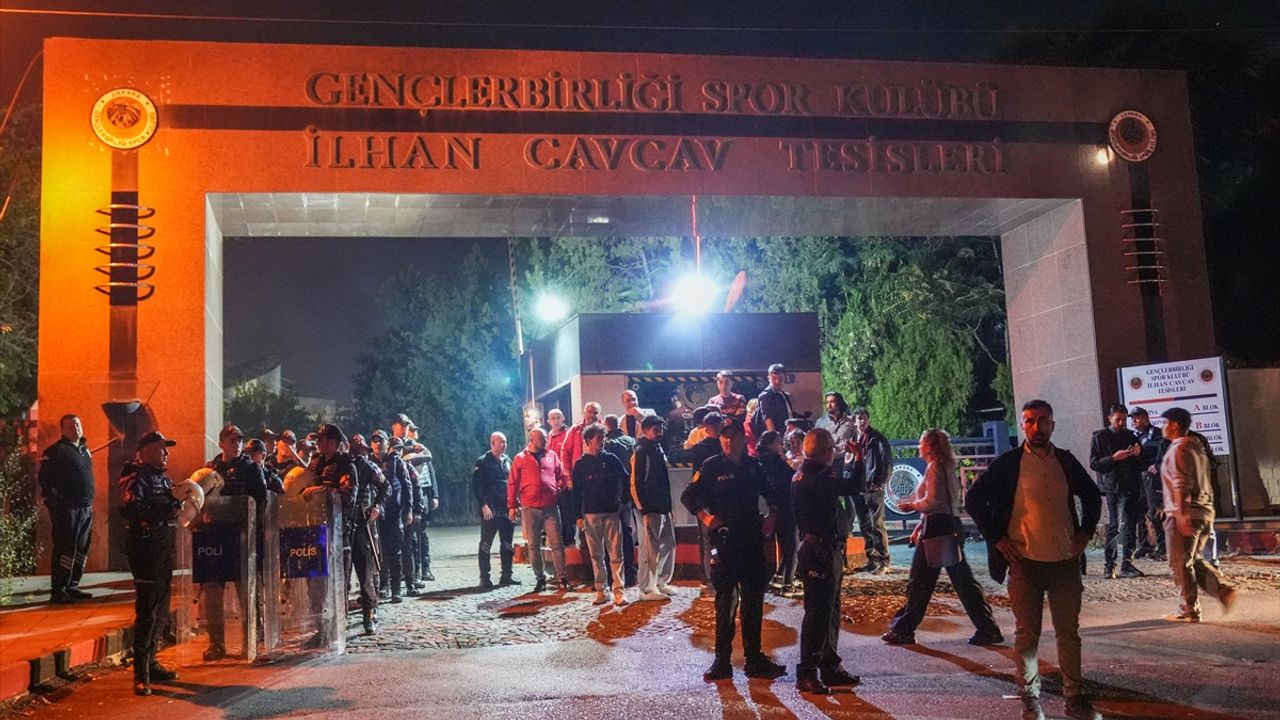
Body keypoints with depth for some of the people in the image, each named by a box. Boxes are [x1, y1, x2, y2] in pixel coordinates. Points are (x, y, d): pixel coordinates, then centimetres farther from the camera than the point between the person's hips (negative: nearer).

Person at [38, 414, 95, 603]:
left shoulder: (84, 449, 16)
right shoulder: (56, 451, -8)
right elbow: (45, 479, -12)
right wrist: (56, 504, -13)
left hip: (86, 508, 8)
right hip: (67, 509, -8)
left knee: (81, 549, 10)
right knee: (65, 549, -8)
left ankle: (72, 586, 19)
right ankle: (58, 591, -3)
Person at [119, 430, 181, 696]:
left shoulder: (162, 478, 19)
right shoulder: (136, 477, -10)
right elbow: (129, 509, -27)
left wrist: (178, 503, 6)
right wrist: (164, 510, -30)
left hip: (162, 549, 9)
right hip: (145, 548, -9)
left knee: (161, 611, 15)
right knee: (147, 610, -9)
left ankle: (150, 663, 27)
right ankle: (140, 673, -4)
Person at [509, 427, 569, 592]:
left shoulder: (552, 455, 10)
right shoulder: (520, 459, 5)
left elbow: (562, 476, 16)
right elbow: (512, 484, 5)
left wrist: (557, 490, 0)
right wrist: (512, 506, 1)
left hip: (551, 507, 1)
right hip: (529, 508, -1)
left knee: (556, 543, -3)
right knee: (534, 545, 4)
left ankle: (561, 578, 0)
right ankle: (540, 578, 14)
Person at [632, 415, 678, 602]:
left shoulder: (658, 448, 15)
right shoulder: (641, 451, -11)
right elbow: (636, 484, -16)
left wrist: (669, 506, 15)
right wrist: (644, 510, -19)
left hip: (663, 507, 9)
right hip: (650, 509, -9)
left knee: (668, 544, 12)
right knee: (650, 548, -4)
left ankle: (661, 582, 23)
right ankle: (647, 588, 3)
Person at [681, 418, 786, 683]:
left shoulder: (754, 466, 8)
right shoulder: (711, 467, -4)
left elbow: (770, 493, 23)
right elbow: (688, 496, -2)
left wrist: (771, 515, 8)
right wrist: (705, 517, -15)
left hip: (752, 541, 4)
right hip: (724, 541, -4)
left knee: (753, 601, 9)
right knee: (725, 601, -1)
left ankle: (754, 658, 18)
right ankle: (722, 660, 7)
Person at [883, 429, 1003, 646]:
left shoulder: (934, 467, -10)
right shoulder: (948, 466, 18)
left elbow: (932, 501, -18)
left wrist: (912, 505, -2)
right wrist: (921, 527, 22)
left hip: (937, 528, -9)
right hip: (952, 524, 9)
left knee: (920, 582, -1)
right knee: (963, 580, 10)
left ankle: (903, 630, 7)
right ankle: (988, 629, 9)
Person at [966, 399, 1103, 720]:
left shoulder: (1066, 461, 6)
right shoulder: (1008, 463, -5)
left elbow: (1092, 496, 20)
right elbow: (974, 500, -3)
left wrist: (1085, 532, 9)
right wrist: (997, 538, -6)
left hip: (1065, 560, 3)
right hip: (1025, 561, -3)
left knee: (1069, 632, 11)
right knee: (1027, 634, 5)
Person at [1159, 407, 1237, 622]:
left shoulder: (1178, 449, -12)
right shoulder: (1196, 447, 17)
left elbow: (1181, 485, -20)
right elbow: (1205, 483, 21)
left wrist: (1182, 515, -23)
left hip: (1184, 514, -9)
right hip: (1204, 511, 9)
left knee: (1181, 564, -1)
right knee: (1194, 560, 18)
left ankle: (1189, 611, 4)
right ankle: (1224, 590, 2)